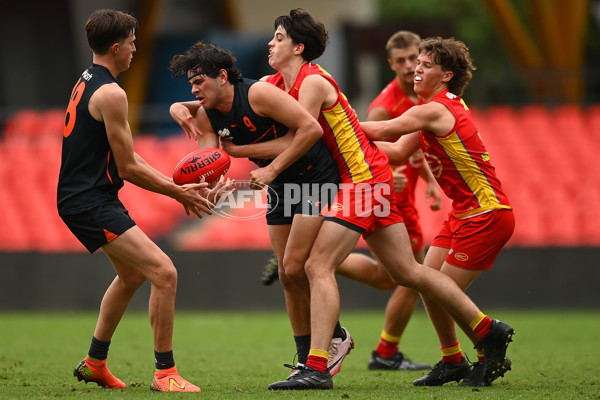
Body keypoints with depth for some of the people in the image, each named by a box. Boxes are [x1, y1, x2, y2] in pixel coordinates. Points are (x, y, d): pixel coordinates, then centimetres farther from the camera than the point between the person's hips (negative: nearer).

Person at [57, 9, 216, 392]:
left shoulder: (86, 83, 14)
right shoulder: (110, 93, -17)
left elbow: (125, 158, 17)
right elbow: (128, 168, -16)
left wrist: (175, 185, 11)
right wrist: (178, 193, -5)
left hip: (81, 198, 11)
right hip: (91, 203, -11)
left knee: (133, 273, 28)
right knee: (164, 272, -17)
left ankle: (95, 363, 36)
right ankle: (165, 373, -12)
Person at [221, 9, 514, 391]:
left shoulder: (313, 82, -15)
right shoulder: (274, 85, 12)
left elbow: (296, 141, -19)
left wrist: (237, 149, -16)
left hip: (363, 178, -10)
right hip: (368, 181, 10)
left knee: (318, 266, -15)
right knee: (408, 271, 10)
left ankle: (316, 369, -19)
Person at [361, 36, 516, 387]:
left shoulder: (437, 110, -18)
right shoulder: (441, 109, 13)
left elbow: (383, 131, -17)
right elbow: (398, 151, 10)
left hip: (487, 215, -10)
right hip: (465, 214, 10)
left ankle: (492, 357, 9)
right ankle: (452, 361, 19)